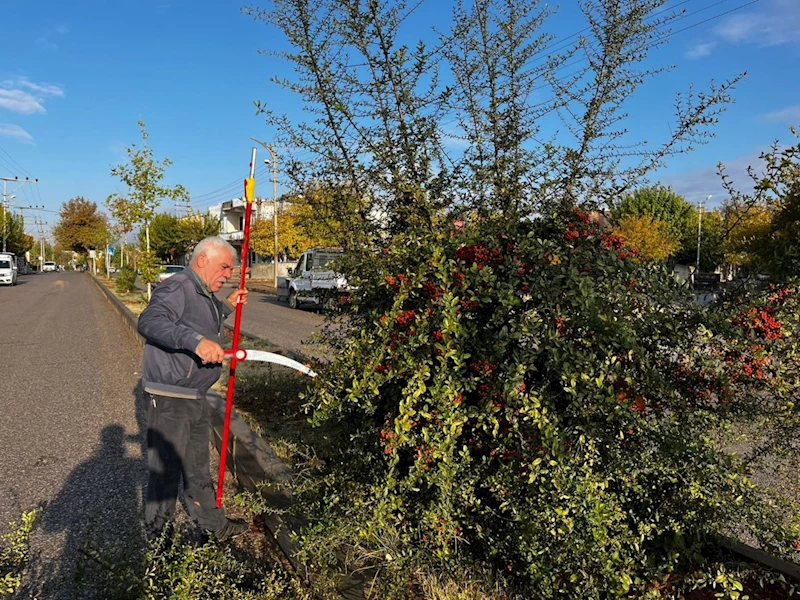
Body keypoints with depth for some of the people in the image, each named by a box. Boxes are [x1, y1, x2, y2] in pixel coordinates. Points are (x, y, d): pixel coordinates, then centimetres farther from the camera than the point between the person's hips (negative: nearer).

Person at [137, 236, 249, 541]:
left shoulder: (205, 296, 15)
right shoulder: (177, 287, -18)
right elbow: (150, 322, -34)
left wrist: (226, 306, 23)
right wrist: (196, 341, -44)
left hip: (196, 399, 10)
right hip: (169, 399, -10)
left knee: (197, 469, 22)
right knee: (166, 470, 3)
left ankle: (214, 524, 37)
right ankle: (158, 535, 22)